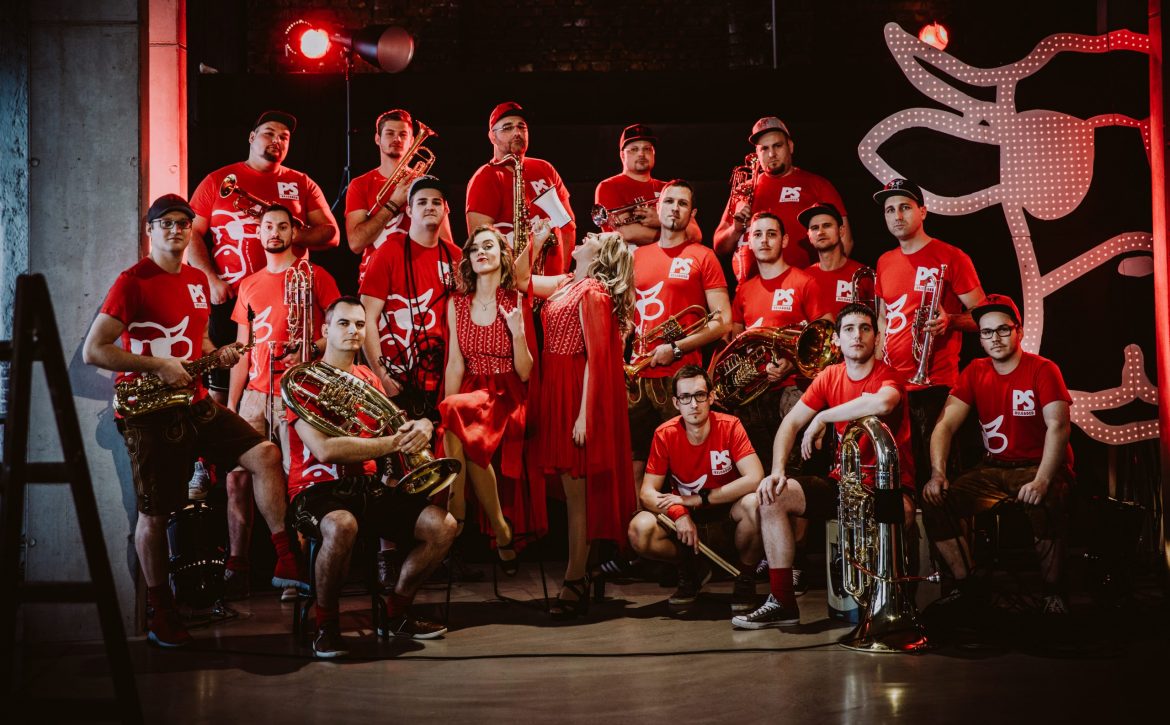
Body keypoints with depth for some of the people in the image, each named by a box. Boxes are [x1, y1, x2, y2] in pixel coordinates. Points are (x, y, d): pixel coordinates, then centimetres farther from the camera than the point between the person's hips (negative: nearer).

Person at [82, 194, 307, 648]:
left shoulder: (198, 280, 12)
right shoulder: (133, 282, -10)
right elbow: (93, 351, -16)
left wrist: (217, 354, 4)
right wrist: (157, 366, -21)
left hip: (195, 401, 6)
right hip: (149, 411, -6)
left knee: (266, 456, -7)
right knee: (155, 512, 1)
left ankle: (286, 563, -2)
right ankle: (159, 612, 17)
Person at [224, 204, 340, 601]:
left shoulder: (315, 276, 4)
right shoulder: (249, 286, 18)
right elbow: (242, 350, 16)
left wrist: (313, 348, -18)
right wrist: (230, 403, 10)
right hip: (255, 394, 5)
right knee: (237, 476, -3)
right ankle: (235, 568, 3)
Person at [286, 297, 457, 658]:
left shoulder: (367, 379, 17)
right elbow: (324, 450, -20)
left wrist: (420, 426, -12)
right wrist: (391, 444, -23)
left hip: (368, 485, 6)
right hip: (318, 488, -6)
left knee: (443, 525, -13)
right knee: (342, 526, -41)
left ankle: (396, 613, 8)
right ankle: (326, 624, -15)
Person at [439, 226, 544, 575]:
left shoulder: (518, 302, 2)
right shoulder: (457, 303, 10)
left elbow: (524, 373, -2)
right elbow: (455, 364, 4)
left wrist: (518, 333, -18)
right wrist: (447, 410, -8)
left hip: (506, 398, -3)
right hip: (469, 393, 3)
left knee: (458, 418, -33)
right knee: (452, 424, -31)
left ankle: (457, 523, -18)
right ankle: (500, 529, -20)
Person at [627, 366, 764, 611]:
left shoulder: (729, 426, -19)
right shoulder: (665, 435, -14)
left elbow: (755, 478, -30)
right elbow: (648, 492, -14)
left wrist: (698, 499, -30)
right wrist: (678, 514, -35)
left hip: (728, 507, -2)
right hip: (685, 512, 2)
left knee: (754, 504, -36)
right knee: (640, 530, -26)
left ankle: (745, 575, -6)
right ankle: (692, 570, 6)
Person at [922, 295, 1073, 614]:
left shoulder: (1042, 370, -10)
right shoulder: (975, 372, 5)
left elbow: (1058, 426, -21)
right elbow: (946, 424, -2)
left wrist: (1041, 481, -35)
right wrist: (937, 473, -19)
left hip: (1039, 466, -5)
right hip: (993, 468, 5)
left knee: (1044, 503, -38)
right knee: (935, 501, -14)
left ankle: (1052, 591, -16)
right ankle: (965, 585, 0)